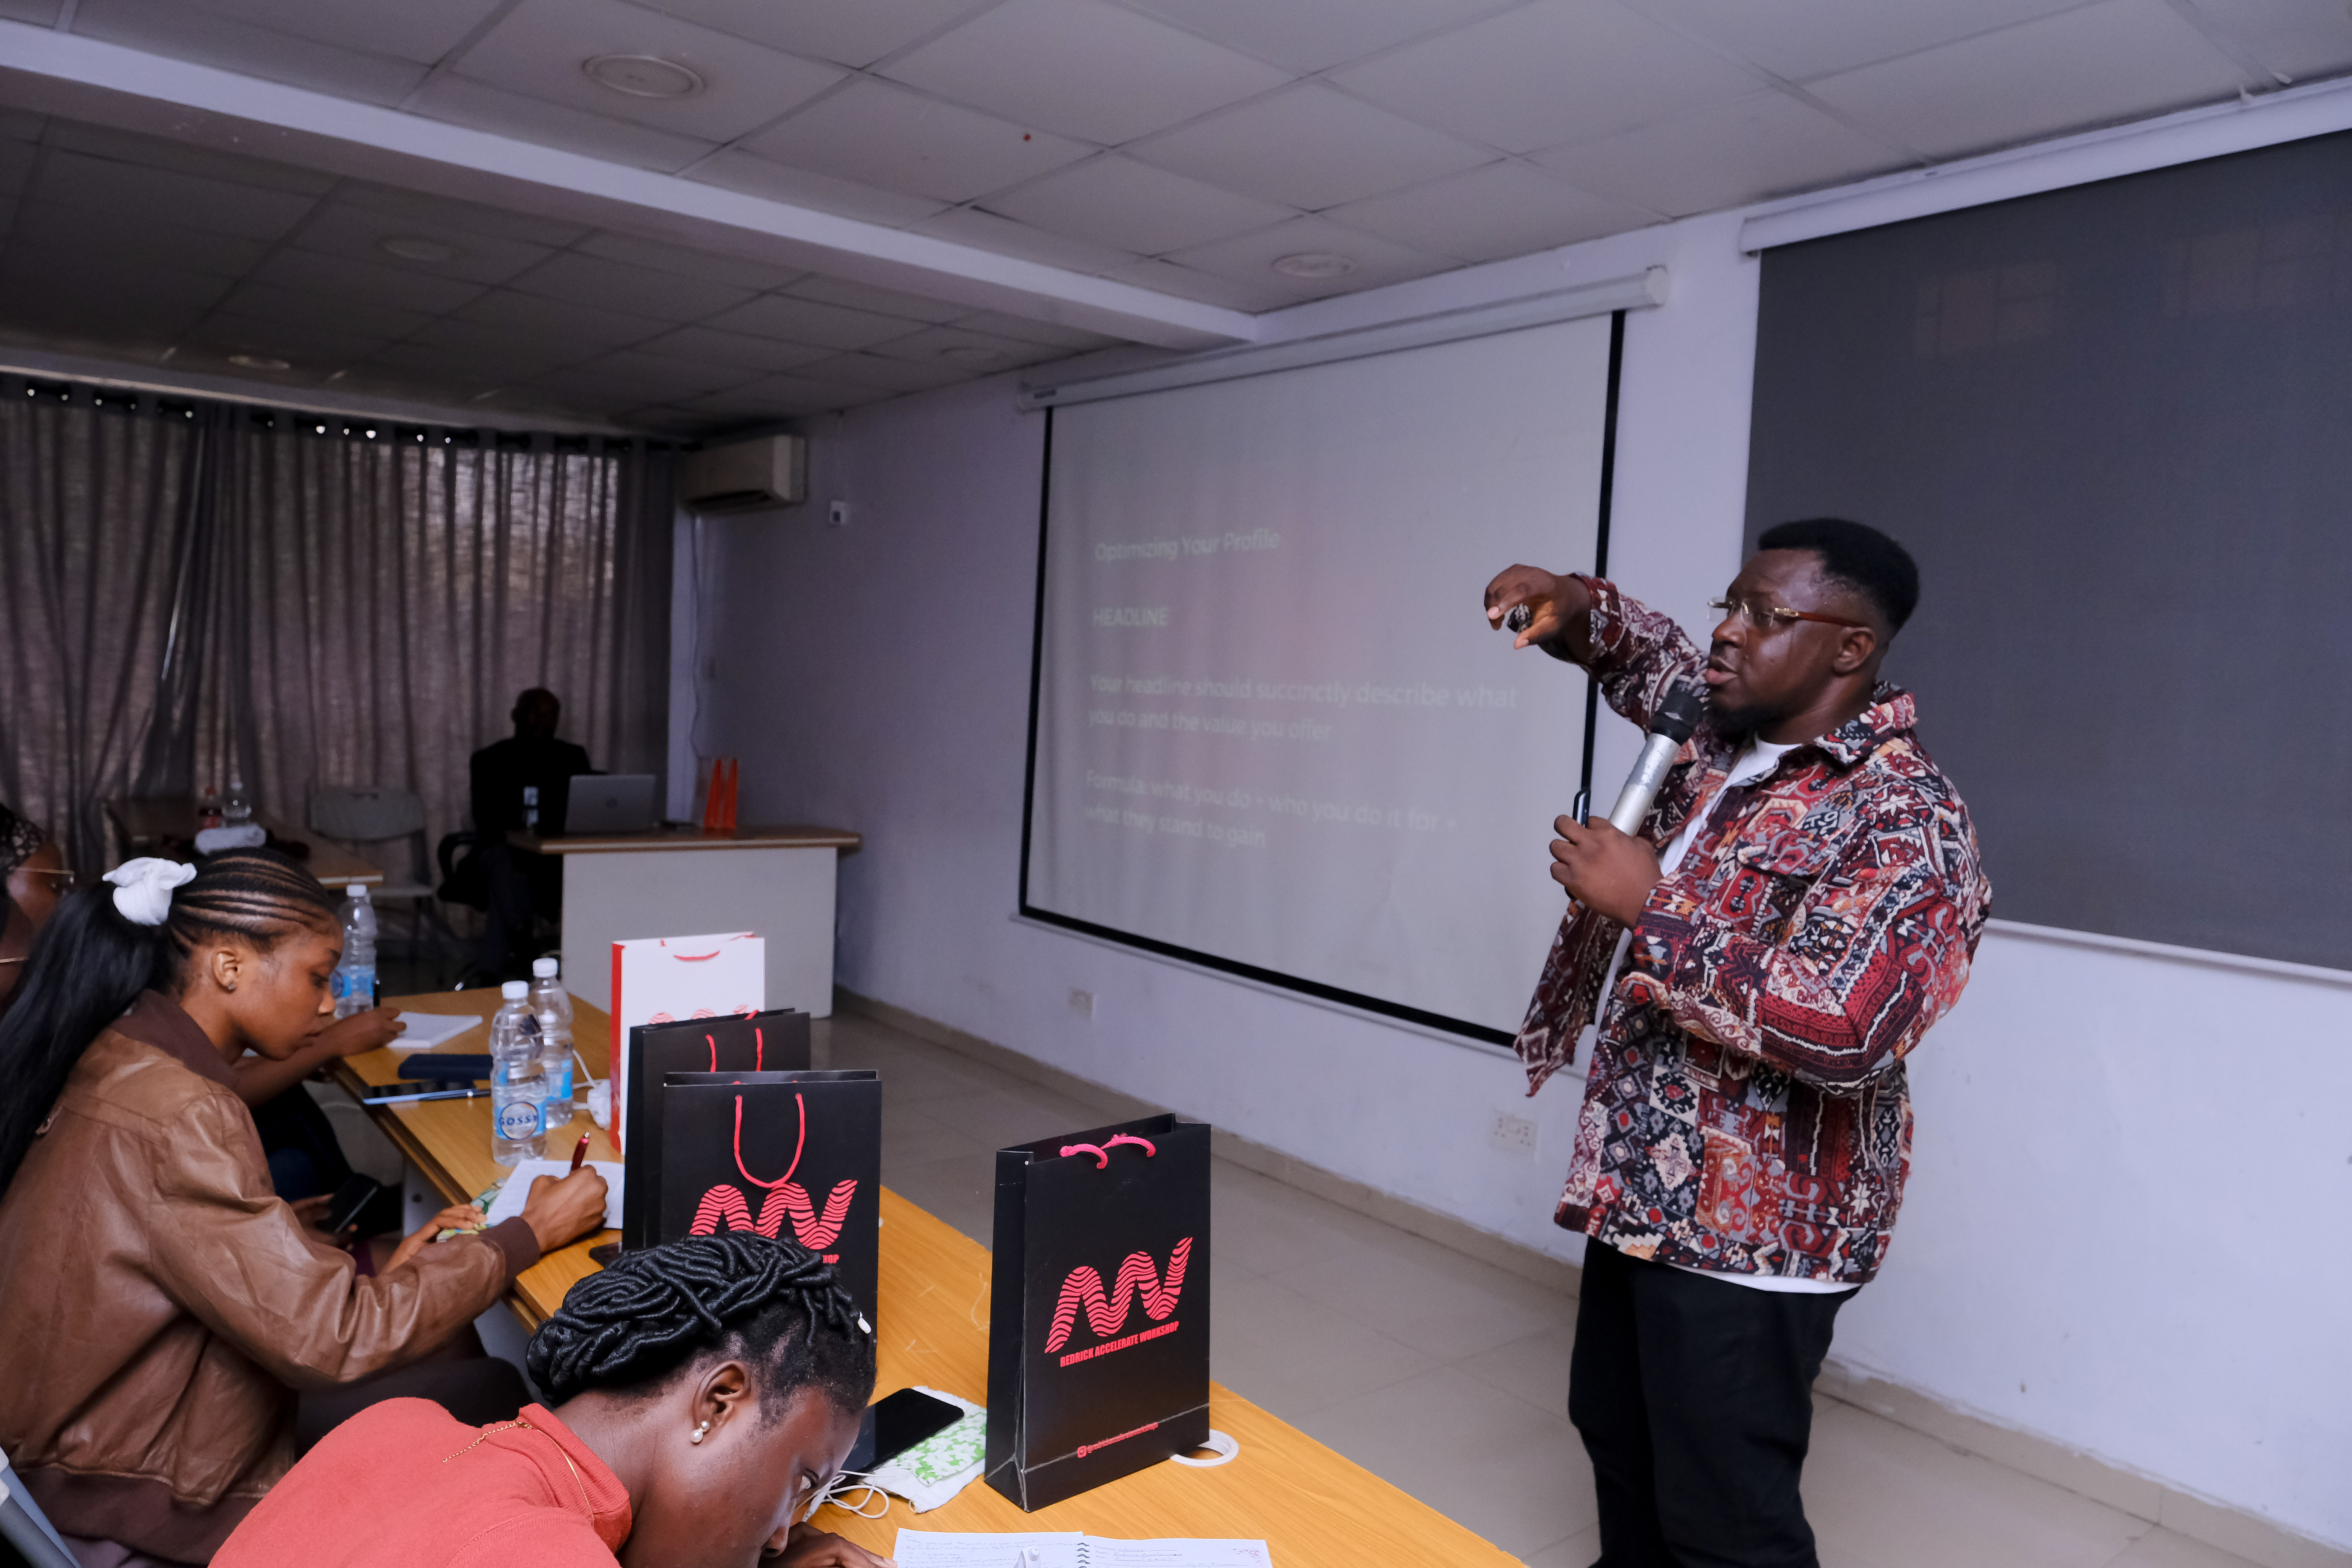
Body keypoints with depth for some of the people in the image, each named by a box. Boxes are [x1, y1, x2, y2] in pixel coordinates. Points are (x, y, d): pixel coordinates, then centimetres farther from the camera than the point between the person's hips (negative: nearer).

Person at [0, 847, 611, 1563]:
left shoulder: (121, 1055, -1)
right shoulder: (175, 1118, -30)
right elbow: (333, 1341, -29)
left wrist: (377, 1273, -2)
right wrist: (530, 1236, -20)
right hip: (154, 1488, -9)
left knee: (457, 1360, 14)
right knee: (496, 1391, 1)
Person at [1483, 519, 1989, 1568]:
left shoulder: (1901, 816, -20)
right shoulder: (1725, 740, 6)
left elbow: (1845, 1033, -31)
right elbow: (1649, 659, 26)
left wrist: (1649, 911, -27)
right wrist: (1580, 612, 2)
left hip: (1749, 1230, -9)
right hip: (1638, 1187, 9)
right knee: (1617, 1435, 25)